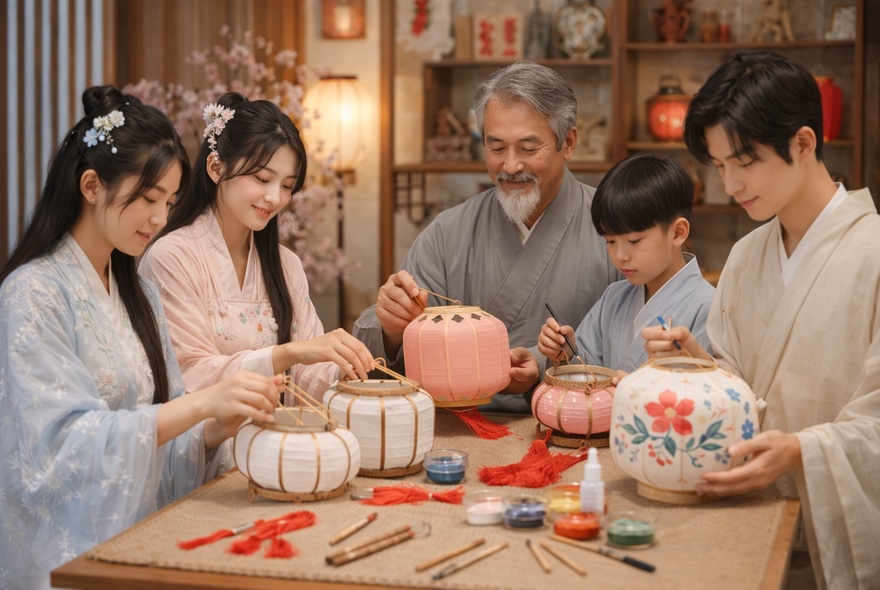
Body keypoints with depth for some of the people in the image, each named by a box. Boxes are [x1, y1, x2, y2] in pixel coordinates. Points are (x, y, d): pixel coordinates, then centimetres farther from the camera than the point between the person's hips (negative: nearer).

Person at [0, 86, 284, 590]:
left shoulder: (139, 294, 14)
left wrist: (218, 428, -10)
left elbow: (163, 439, 11)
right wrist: (201, 403, -27)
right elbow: (60, 445, -19)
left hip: (138, 543, 7)